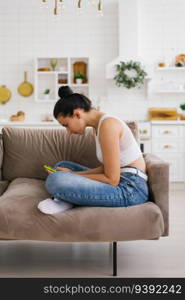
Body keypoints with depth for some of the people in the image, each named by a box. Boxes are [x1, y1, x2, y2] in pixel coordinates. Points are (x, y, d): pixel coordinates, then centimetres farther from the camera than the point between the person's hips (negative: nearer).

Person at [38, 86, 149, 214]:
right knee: (62, 166, 22)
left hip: (131, 189, -10)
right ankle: (65, 199, -4)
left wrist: (74, 175, -9)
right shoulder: (98, 125, 13)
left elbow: (112, 180, -18)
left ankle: (66, 200, 1)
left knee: (55, 180, -29)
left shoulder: (108, 125, -17)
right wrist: (74, 174, 1)